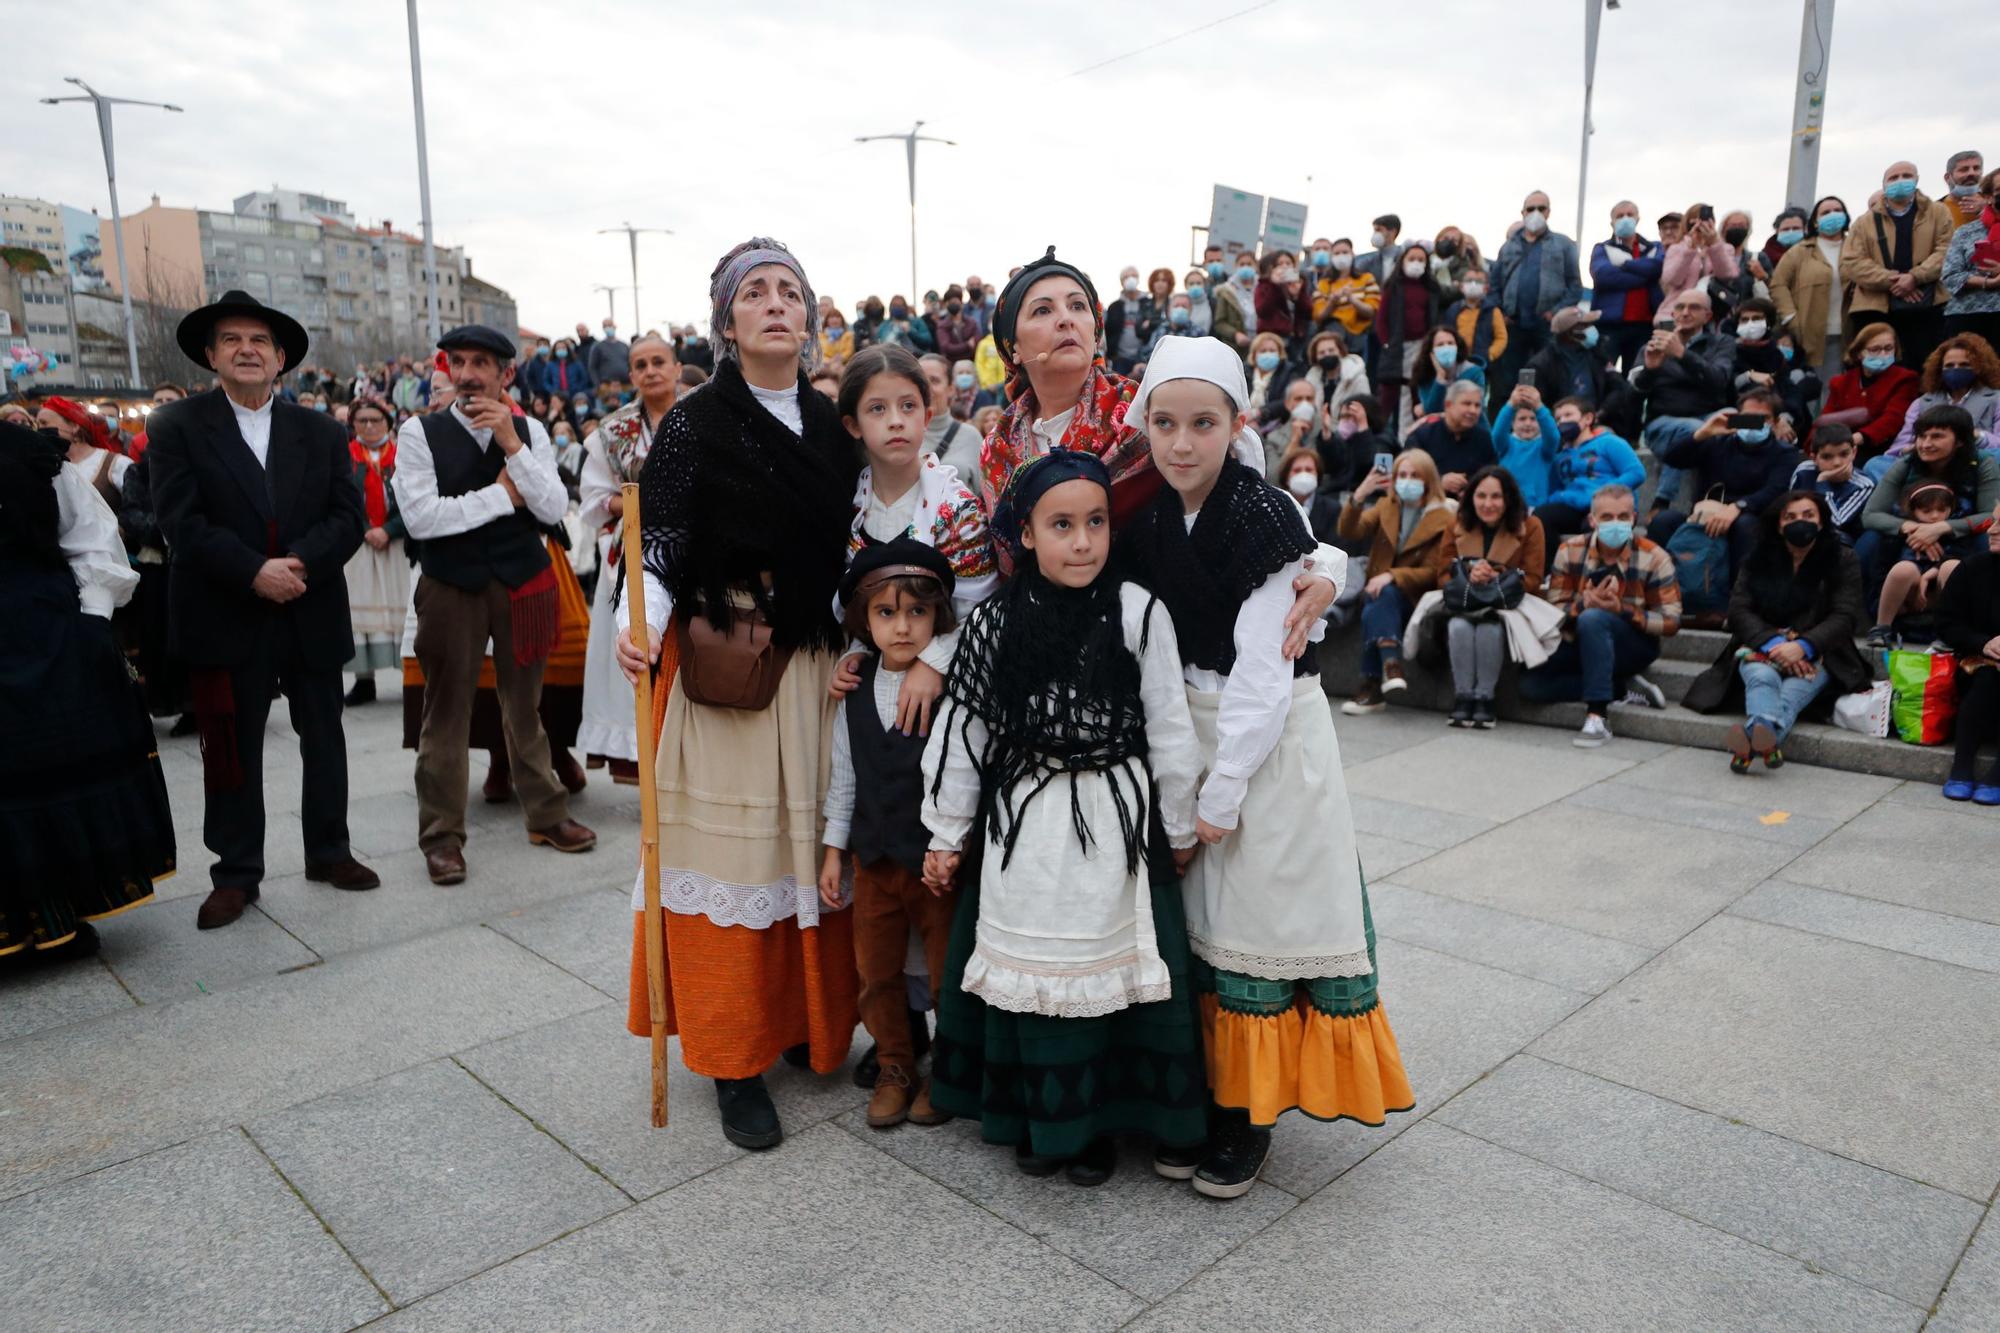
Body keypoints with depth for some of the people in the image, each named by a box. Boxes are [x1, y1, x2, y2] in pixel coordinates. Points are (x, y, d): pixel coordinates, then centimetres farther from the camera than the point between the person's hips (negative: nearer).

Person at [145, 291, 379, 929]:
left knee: (323, 739, 12)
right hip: (225, 620, -2)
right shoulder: (176, 426, 1)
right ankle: (236, 872, 17)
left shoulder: (322, 433, 8)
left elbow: (348, 517, -1)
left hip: (313, 615, 3)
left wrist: (299, 564, -17)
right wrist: (255, 572, -20)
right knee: (232, 750, 6)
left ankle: (329, 851, 27)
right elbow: (181, 521, -9)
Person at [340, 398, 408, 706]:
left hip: (395, 543, -1)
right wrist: (364, 532, -11)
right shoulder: (343, 455, 6)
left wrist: (388, 530, -12)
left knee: (397, 606, -2)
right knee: (358, 608, -1)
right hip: (355, 543, 1)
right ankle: (364, 680, 3)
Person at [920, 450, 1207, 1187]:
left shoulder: (1138, 612, -9)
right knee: (1028, 967, 11)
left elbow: (1170, 730, -3)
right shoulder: (994, 622, -3)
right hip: (1022, 827, 2)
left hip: (1115, 827, -2)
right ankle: (1037, 1118, 31)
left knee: (1108, 967, 7)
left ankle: (1098, 1120, 28)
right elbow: (961, 731, 3)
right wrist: (947, 834, 7)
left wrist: (1178, 827, 3)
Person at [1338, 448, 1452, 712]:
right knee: (1376, 605, -33)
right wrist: (1358, 496, -21)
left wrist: (1392, 576, -24)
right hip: (1379, 591, 3)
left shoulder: (1442, 519, -1)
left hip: (1413, 596, -3)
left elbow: (1432, 573, -7)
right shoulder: (1385, 506, 13)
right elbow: (1349, 533, -5)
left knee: (1375, 608, -34)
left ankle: (1372, 687, -36)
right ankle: (1391, 664, -43)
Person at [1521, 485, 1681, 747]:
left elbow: (1671, 622, -10)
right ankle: (1622, 687, -13)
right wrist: (1584, 603, -27)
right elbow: (1553, 609, -5)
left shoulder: (1654, 558, -8)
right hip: (1580, 645, 4)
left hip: (1634, 645, -4)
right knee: (1531, 683, -18)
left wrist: (1622, 610, -25)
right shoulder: (1570, 551, -2)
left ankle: (1597, 716, -38)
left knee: (1593, 619, -37)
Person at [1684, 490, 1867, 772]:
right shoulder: (1758, 559, 12)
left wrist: (1803, 646, -23)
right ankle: (1767, 741, -67)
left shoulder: (1842, 560, 8)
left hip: (1816, 651, 0)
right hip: (1762, 646, 0)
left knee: (1804, 679, -36)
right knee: (1761, 675, -36)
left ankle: (1755, 731, -66)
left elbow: (1845, 616, -4)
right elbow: (1739, 609, 0)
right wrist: (1771, 642, -20)